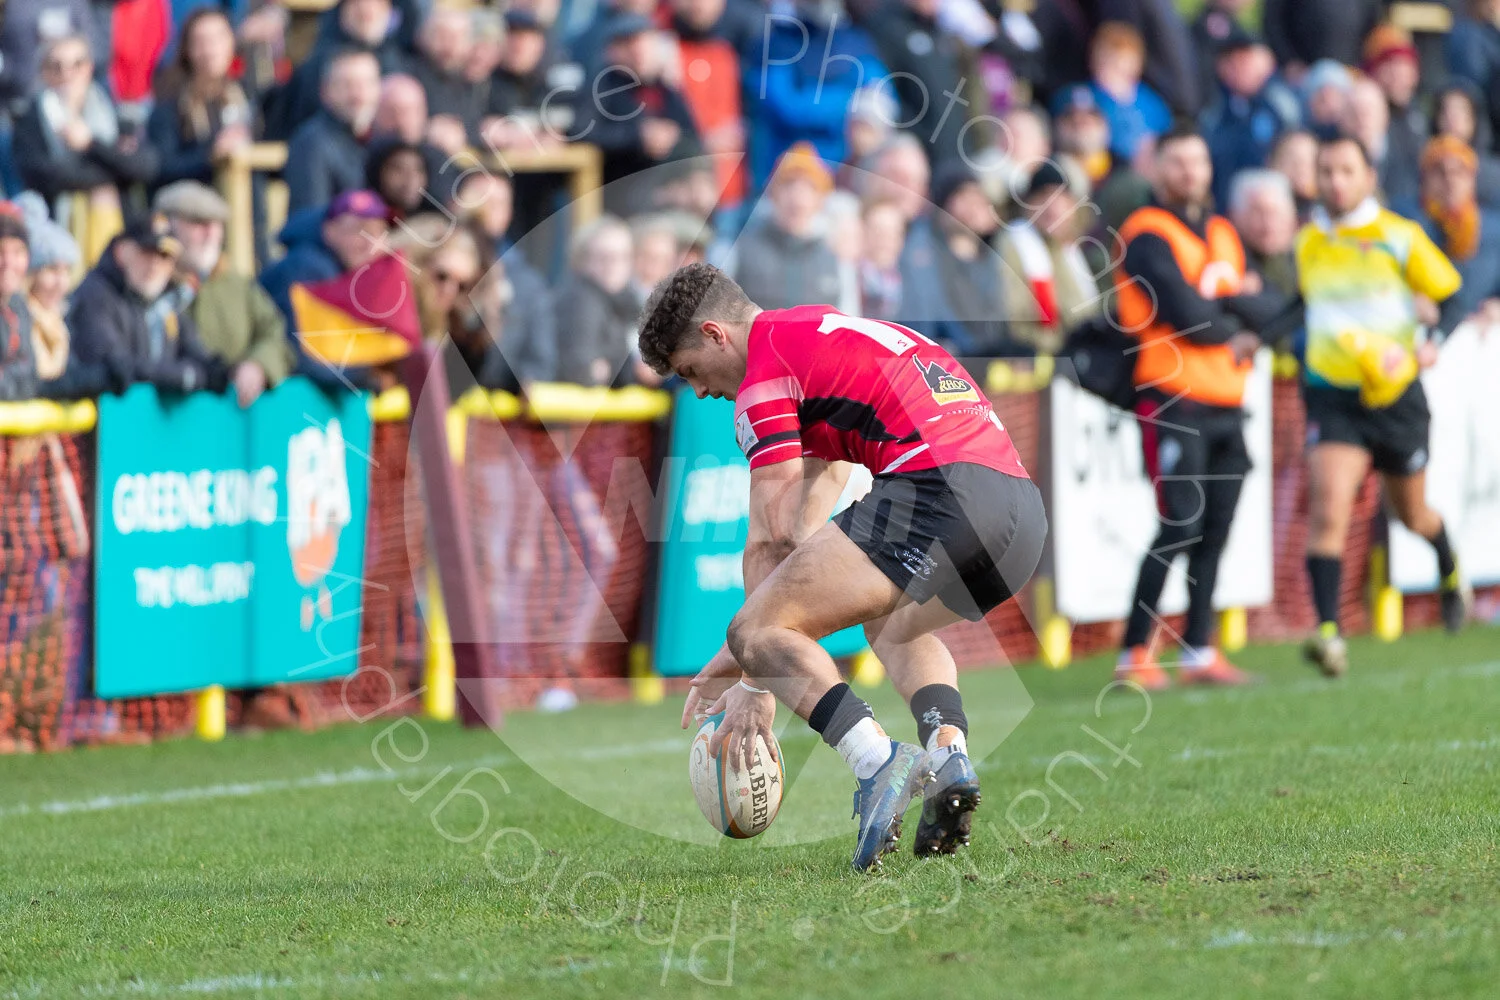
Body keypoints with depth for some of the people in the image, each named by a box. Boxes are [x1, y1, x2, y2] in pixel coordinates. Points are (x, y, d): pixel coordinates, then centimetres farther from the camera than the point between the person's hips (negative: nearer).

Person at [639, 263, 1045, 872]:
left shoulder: (766, 373, 5)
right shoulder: (831, 331, 33)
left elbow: (770, 544, 2)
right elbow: (802, 532, 34)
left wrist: (757, 683, 8)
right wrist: (748, 646, 34)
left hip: (936, 485, -9)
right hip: (1025, 506, 9)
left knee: (759, 630, -6)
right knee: (895, 627, 36)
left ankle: (876, 760, -29)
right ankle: (949, 752, 7)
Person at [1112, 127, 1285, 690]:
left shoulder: (1221, 233, 17)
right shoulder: (1148, 236, -7)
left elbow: (1268, 311, 7)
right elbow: (1188, 317, -18)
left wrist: (1224, 302, -12)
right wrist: (1238, 327, -1)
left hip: (1226, 406, 7)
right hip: (1173, 404, -7)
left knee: (1215, 531, 6)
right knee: (1180, 527, -12)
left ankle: (1198, 652, 12)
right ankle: (1134, 655, -8)